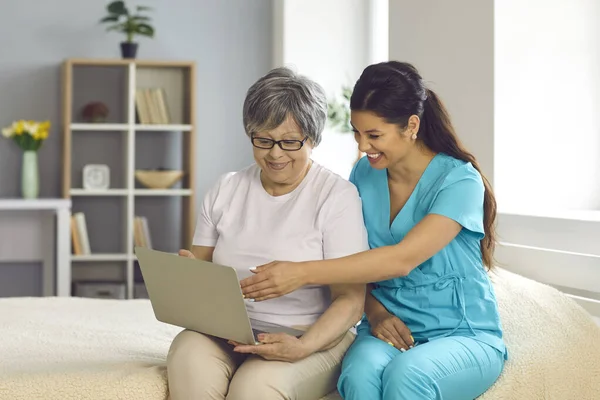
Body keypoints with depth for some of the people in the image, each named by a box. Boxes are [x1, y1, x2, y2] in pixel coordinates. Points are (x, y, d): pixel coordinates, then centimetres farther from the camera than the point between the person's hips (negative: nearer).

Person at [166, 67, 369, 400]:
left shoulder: (338, 196, -2)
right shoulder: (226, 191, 13)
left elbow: (350, 300, -8)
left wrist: (301, 347, -25)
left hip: (313, 336, -4)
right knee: (189, 363, -30)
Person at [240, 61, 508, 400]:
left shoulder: (459, 181, -13)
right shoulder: (364, 175, 6)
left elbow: (402, 259, -26)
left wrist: (303, 273, -30)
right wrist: (375, 310, -9)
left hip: (467, 335, -4)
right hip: (391, 328, 4)